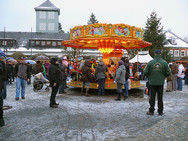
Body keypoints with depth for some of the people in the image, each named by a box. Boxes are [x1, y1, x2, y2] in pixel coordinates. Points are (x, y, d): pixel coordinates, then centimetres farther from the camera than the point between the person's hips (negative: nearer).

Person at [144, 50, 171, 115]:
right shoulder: (164, 63, -4)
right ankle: (160, 111, 17)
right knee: (160, 97, 10)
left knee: (152, 97, 7)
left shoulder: (150, 62, -7)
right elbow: (168, 73, -2)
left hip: (152, 82, -1)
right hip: (161, 82, 1)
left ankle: (151, 111, 12)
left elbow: (145, 72, -8)